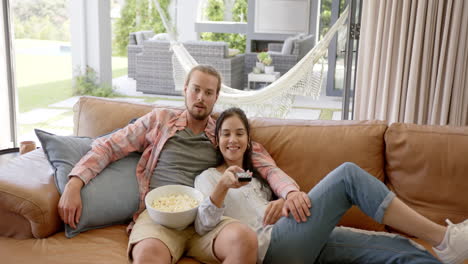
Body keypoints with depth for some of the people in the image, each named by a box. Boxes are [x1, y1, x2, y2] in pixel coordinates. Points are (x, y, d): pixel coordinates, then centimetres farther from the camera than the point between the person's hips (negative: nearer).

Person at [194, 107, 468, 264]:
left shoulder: (256, 172, 31)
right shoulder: (208, 177, 11)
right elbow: (202, 226, -5)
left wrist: (284, 202, -2)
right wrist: (222, 186, -23)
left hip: (307, 240, 7)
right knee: (348, 174, -23)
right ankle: (444, 238, -20)